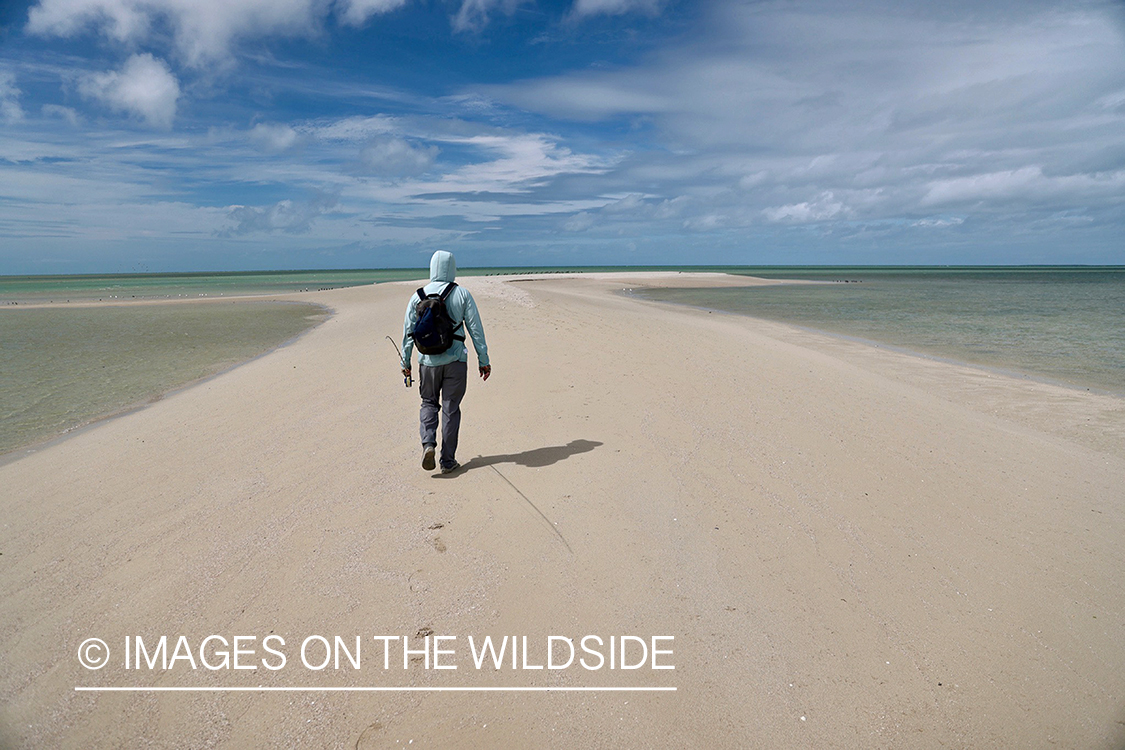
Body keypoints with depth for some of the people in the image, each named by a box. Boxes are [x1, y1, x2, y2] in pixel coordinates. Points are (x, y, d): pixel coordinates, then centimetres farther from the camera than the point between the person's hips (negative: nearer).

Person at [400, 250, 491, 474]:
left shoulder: (419, 295, 1)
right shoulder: (462, 294, -2)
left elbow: (409, 331, 3)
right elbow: (475, 329, -3)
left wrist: (405, 361, 12)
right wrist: (483, 360, 3)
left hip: (428, 360, 1)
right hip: (455, 361, -1)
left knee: (429, 403, 19)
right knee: (451, 408, 7)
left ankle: (428, 443, -4)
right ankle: (448, 461, 10)